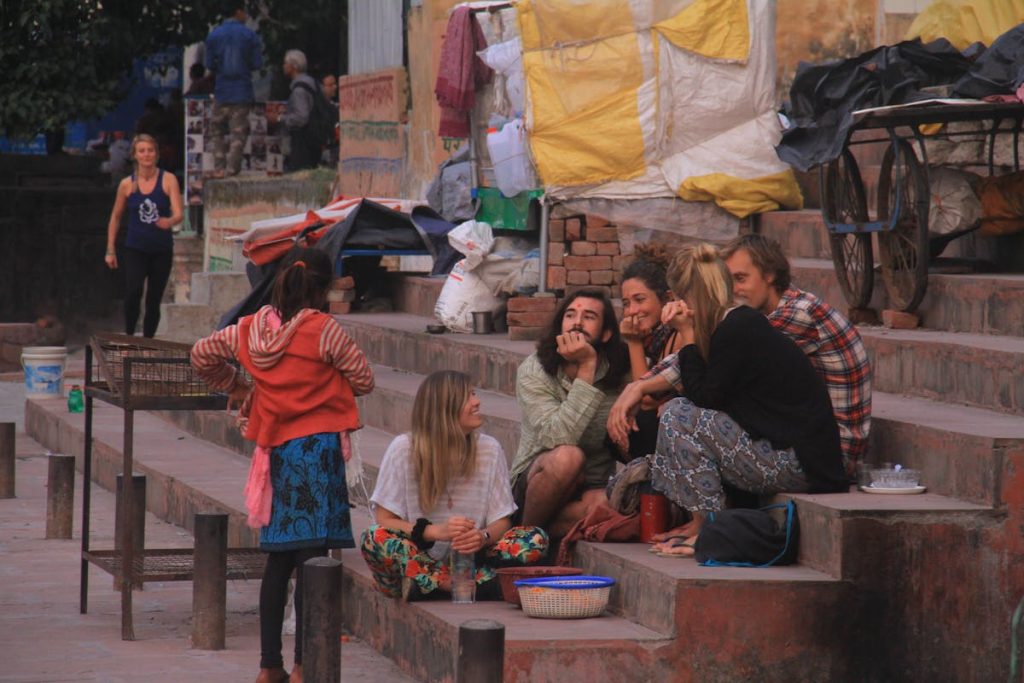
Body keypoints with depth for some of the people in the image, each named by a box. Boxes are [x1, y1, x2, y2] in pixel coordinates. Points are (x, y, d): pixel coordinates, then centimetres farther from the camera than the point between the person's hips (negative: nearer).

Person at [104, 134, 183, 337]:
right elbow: (115, 217, 11)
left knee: (154, 301, 6)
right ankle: (129, 336, -10)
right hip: (135, 249, -1)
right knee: (133, 292, -23)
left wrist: (170, 221, -36)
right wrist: (110, 250, 9)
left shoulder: (168, 180, -3)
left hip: (162, 250, 1)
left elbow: (179, 213, -12)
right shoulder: (127, 184, 1)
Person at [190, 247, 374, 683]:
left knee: (279, 557, 12)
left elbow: (202, 355, 17)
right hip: (317, 446, -6)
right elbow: (363, 380, -4)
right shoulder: (322, 329, -9)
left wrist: (236, 387, 28)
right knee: (312, 553, -6)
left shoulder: (252, 328, 6)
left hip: (275, 448, 6)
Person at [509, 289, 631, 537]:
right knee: (567, 457, -35)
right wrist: (586, 368, -26)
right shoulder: (533, 371, -9)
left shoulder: (619, 373, -3)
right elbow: (559, 438, -25)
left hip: (592, 488, 1)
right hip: (534, 481, -1)